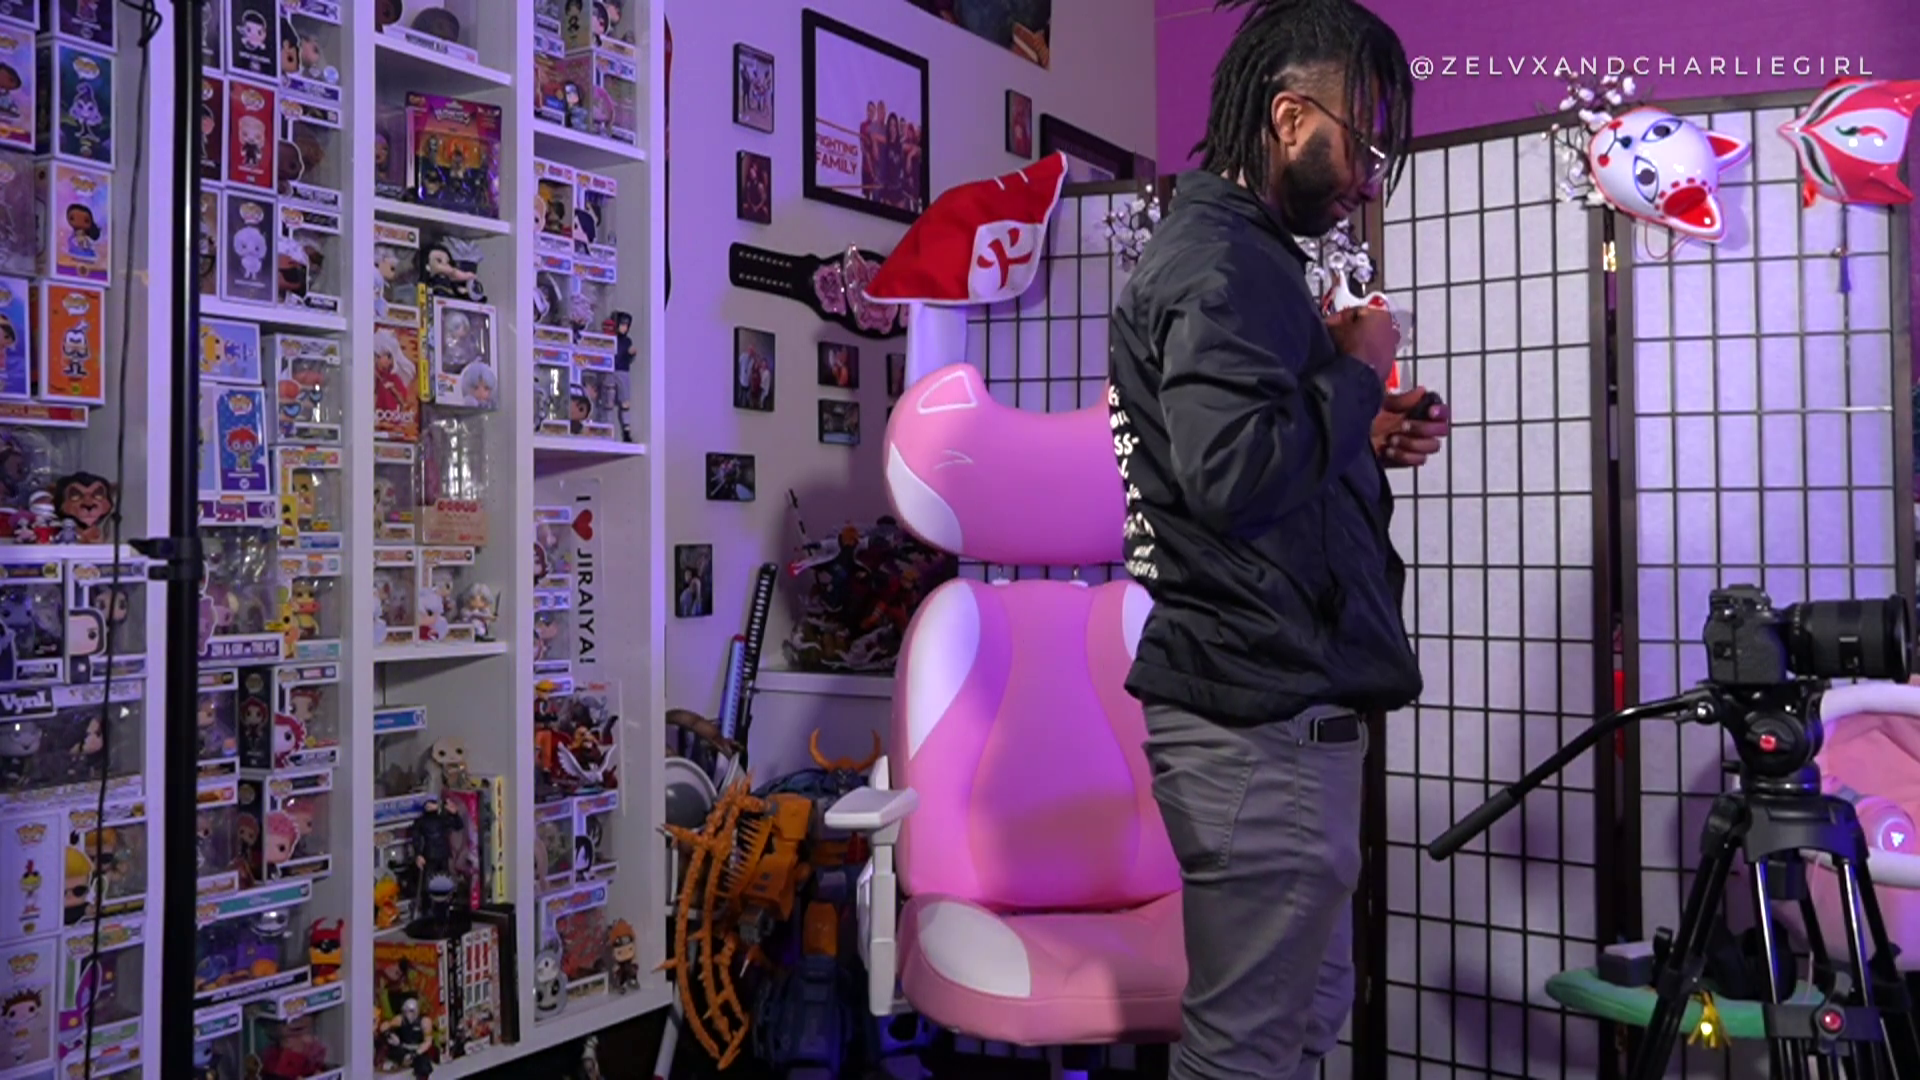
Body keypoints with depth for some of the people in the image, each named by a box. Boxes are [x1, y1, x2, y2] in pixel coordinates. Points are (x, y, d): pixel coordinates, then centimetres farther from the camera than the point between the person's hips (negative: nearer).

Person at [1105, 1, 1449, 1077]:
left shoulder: (1239, 253, 21)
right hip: (1260, 720, -11)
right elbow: (1235, 474, -27)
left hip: (1282, 712, 11)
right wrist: (1355, 373, -11)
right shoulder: (1222, 265, -13)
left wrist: (1366, 441, 10)